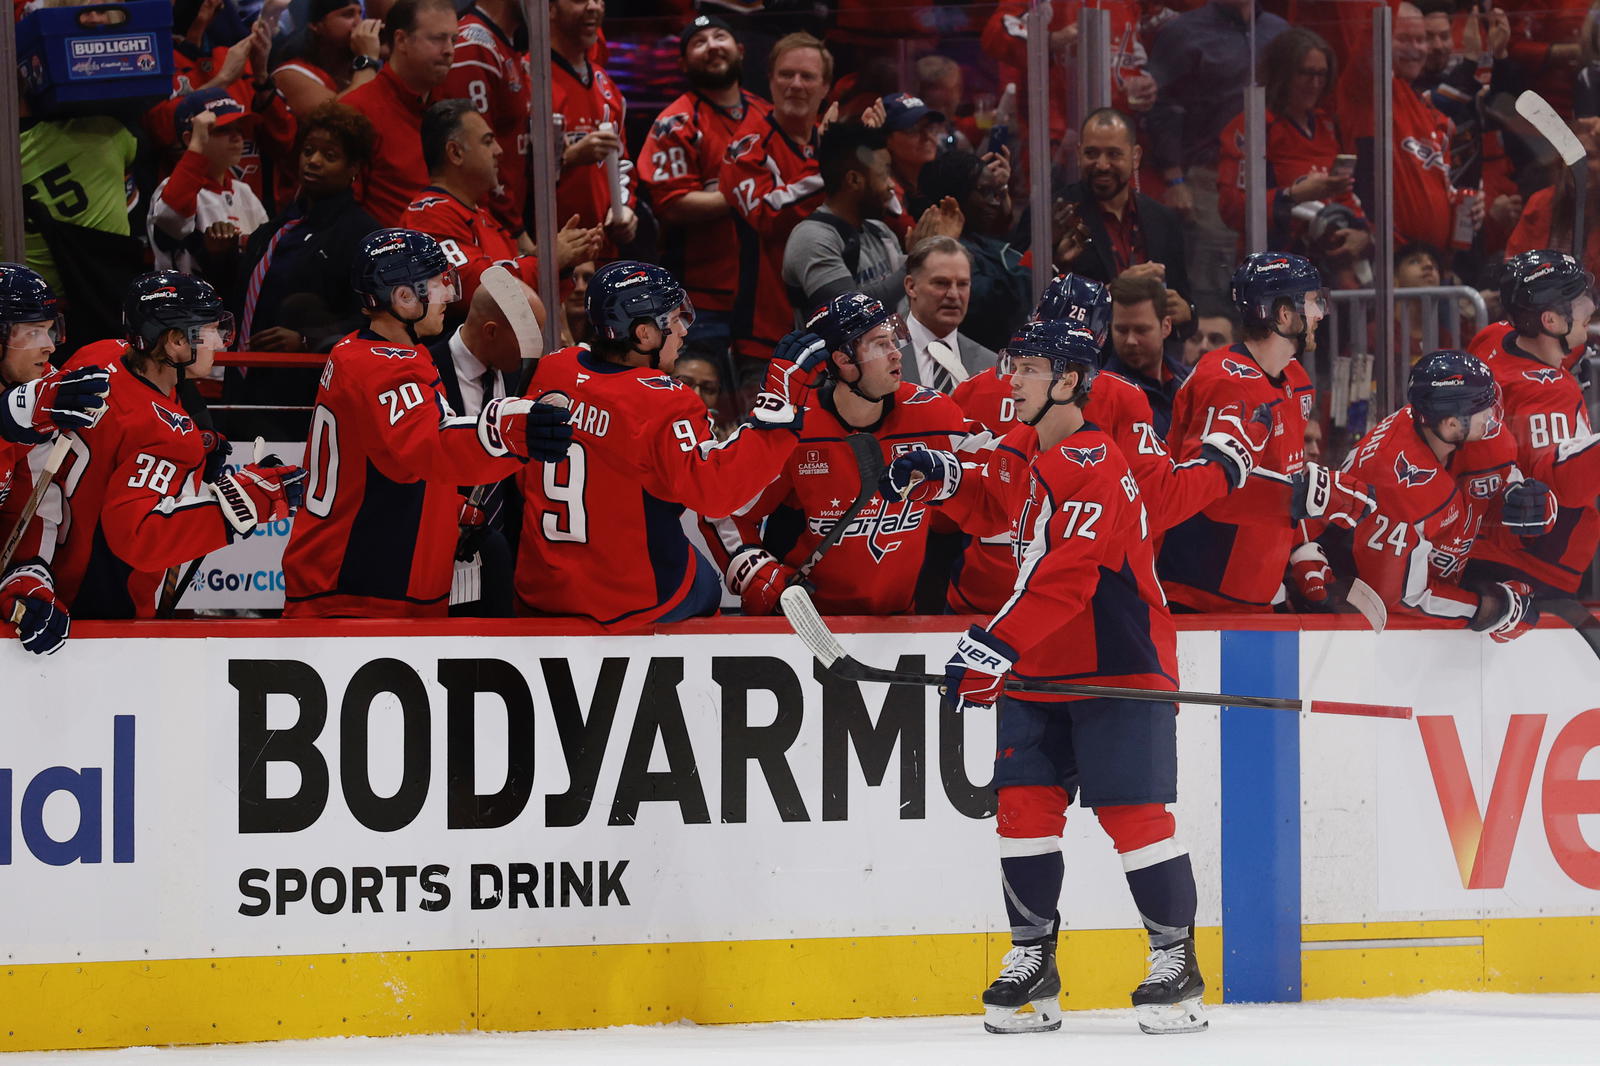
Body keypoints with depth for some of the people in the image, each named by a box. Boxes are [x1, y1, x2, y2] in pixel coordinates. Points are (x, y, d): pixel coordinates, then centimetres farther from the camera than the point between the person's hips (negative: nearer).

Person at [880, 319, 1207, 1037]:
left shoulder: (1095, 468, -20)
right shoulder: (1021, 453, 8)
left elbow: (1063, 580, -29)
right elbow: (989, 509, 29)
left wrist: (992, 649, -33)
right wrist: (941, 480, 7)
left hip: (1120, 666, -8)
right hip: (1038, 668, 8)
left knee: (1133, 812, -9)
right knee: (1024, 807, 2)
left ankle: (1176, 963, 2)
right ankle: (1032, 963, 12)